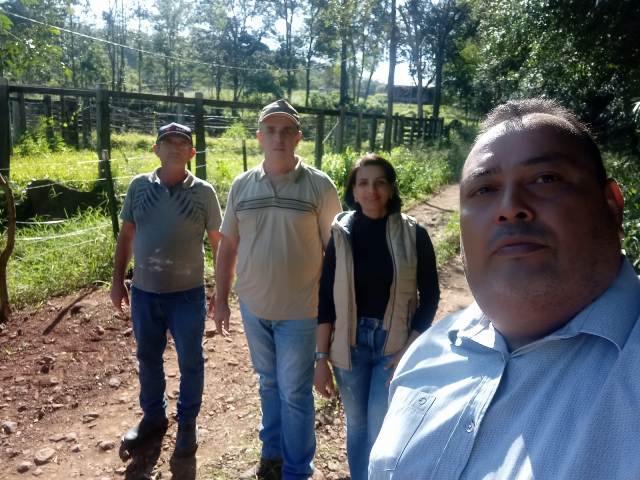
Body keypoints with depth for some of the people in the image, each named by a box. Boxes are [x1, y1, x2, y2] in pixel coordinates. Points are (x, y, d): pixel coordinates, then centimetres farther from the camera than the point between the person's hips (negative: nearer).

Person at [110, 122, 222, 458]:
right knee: (148, 358, 18)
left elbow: (219, 243, -2)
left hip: (187, 294, -2)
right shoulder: (139, 186, 0)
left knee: (190, 362, 10)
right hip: (144, 292, 3)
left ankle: (187, 424, 31)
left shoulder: (203, 192, -7)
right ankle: (153, 416, 39)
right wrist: (117, 280, 5)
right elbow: (126, 236, 8)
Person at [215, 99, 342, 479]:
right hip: (253, 307, 4)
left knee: (295, 393, 8)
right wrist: (221, 299, 7)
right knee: (269, 384, 21)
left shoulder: (319, 186, -10)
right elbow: (228, 246, 7)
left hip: (299, 310, -4)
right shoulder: (241, 186, 0)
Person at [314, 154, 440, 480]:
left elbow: (430, 296, -2)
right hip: (350, 342, 2)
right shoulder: (341, 233, -4)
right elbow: (326, 298, -2)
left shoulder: (413, 235, -7)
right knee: (356, 425, 15)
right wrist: (321, 357, -3)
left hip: (394, 344, -1)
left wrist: (410, 350, -9)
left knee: (381, 432, 0)